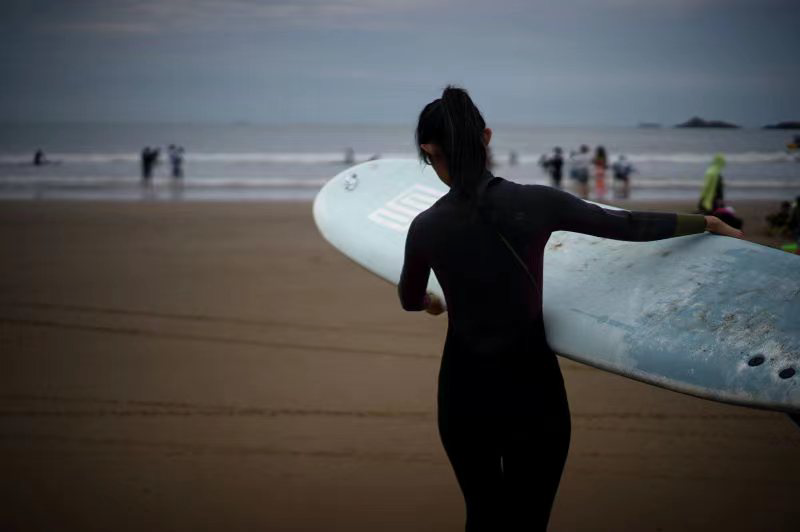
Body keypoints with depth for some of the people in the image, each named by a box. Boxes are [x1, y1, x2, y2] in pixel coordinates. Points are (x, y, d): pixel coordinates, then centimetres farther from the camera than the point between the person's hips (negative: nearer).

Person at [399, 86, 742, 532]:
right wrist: (706, 222, 17)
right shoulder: (535, 203, -12)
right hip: (531, 390, -1)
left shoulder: (426, 228, -7)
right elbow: (627, 226, 1)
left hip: (464, 391, 1)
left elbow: (411, 301, 13)